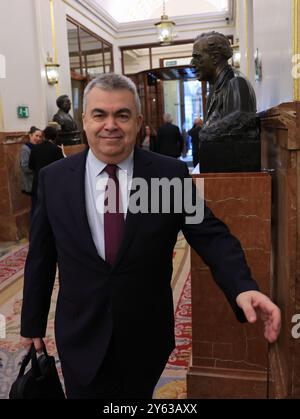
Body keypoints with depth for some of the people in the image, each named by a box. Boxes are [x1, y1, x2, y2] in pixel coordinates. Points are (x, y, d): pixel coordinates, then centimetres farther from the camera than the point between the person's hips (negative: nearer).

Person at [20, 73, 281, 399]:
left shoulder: (172, 174, -10)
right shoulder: (53, 179, -6)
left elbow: (211, 236, -10)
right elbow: (40, 258, 0)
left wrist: (243, 286, -28)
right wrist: (32, 324, 8)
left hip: (147, 339, 1)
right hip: (81, 340, 0)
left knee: (138, 397, 25)